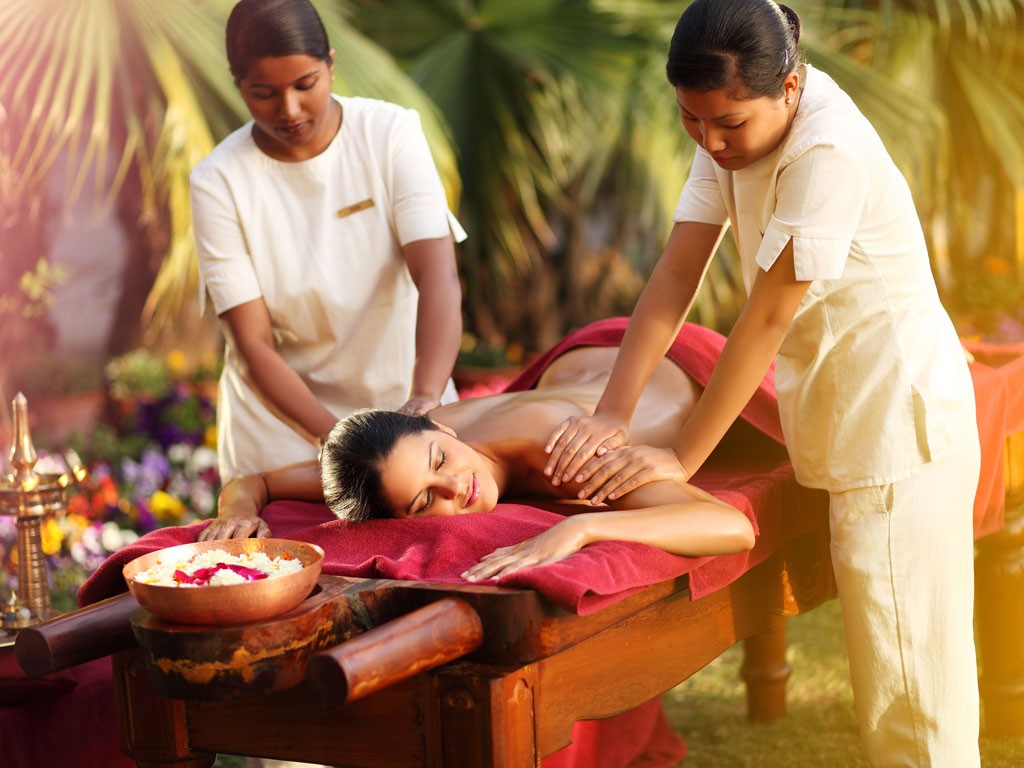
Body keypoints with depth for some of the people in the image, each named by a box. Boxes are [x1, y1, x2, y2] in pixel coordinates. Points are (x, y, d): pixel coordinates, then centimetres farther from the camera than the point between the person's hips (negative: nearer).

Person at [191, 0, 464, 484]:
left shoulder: (391, 132, -13)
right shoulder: (219, 182, -13)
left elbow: (439, 277, -24)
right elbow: (253, 344, -16)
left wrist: (425, 399, -40)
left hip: (401, 394, 1)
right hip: (283, 417, -1)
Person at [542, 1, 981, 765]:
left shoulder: (828, 152, -24)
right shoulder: (735, 128, 3)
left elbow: (768, 317, -23)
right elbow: (677, 273, -4)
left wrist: (681, 458, -19)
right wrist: (613, 414, -13)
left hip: (900, 424, -9)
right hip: (852, 429, 9)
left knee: (909, 680, -2)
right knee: (894, 653, 18)